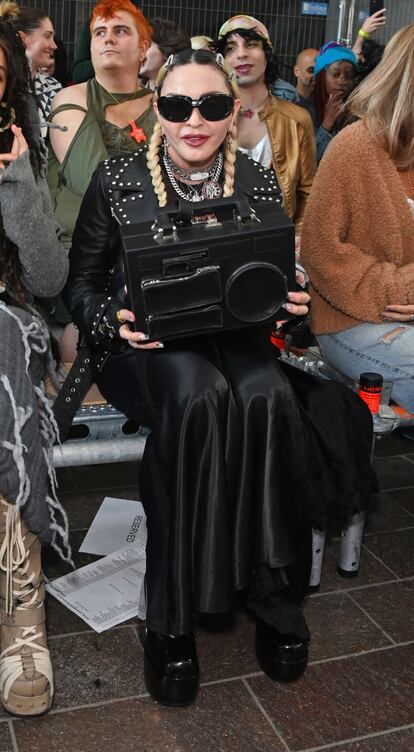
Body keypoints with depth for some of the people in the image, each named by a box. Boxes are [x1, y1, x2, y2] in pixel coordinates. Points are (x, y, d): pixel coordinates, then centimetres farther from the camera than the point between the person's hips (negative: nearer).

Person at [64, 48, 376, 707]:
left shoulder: (260, 183, 4)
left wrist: (294, 301, -11)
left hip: (234, 336, 2)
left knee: (268, 395, -33)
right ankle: (171, 615, -24)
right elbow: (80, 284, 4)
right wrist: (113, 319, -18)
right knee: (198, 393, -37)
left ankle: (274, 594, -15)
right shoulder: (117, 181, -2)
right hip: (146, 346, -2)